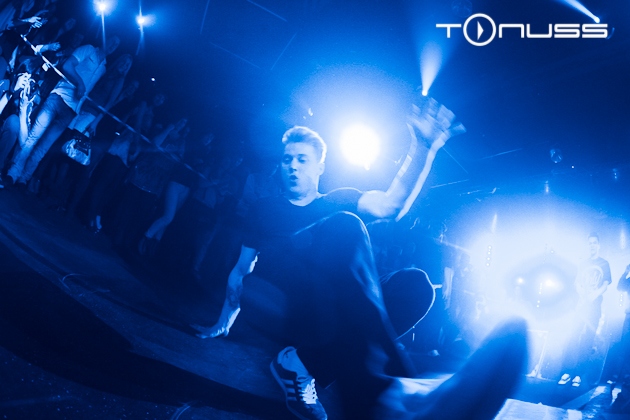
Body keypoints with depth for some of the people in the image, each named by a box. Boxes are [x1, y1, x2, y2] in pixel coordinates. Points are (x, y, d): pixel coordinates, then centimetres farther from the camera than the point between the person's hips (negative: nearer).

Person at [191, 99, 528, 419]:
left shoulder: (337, 202, 22)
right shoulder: (266, 209, 24)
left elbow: (391, 205, 2)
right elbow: (242, 268, 20)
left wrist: (423, 148, -11)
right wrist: (223, 323, 10)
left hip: (331, 310, 2)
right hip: (276, 303, -2)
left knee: (414, 283, -27)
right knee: (344, 227, -31)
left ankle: (302, 359, -36)